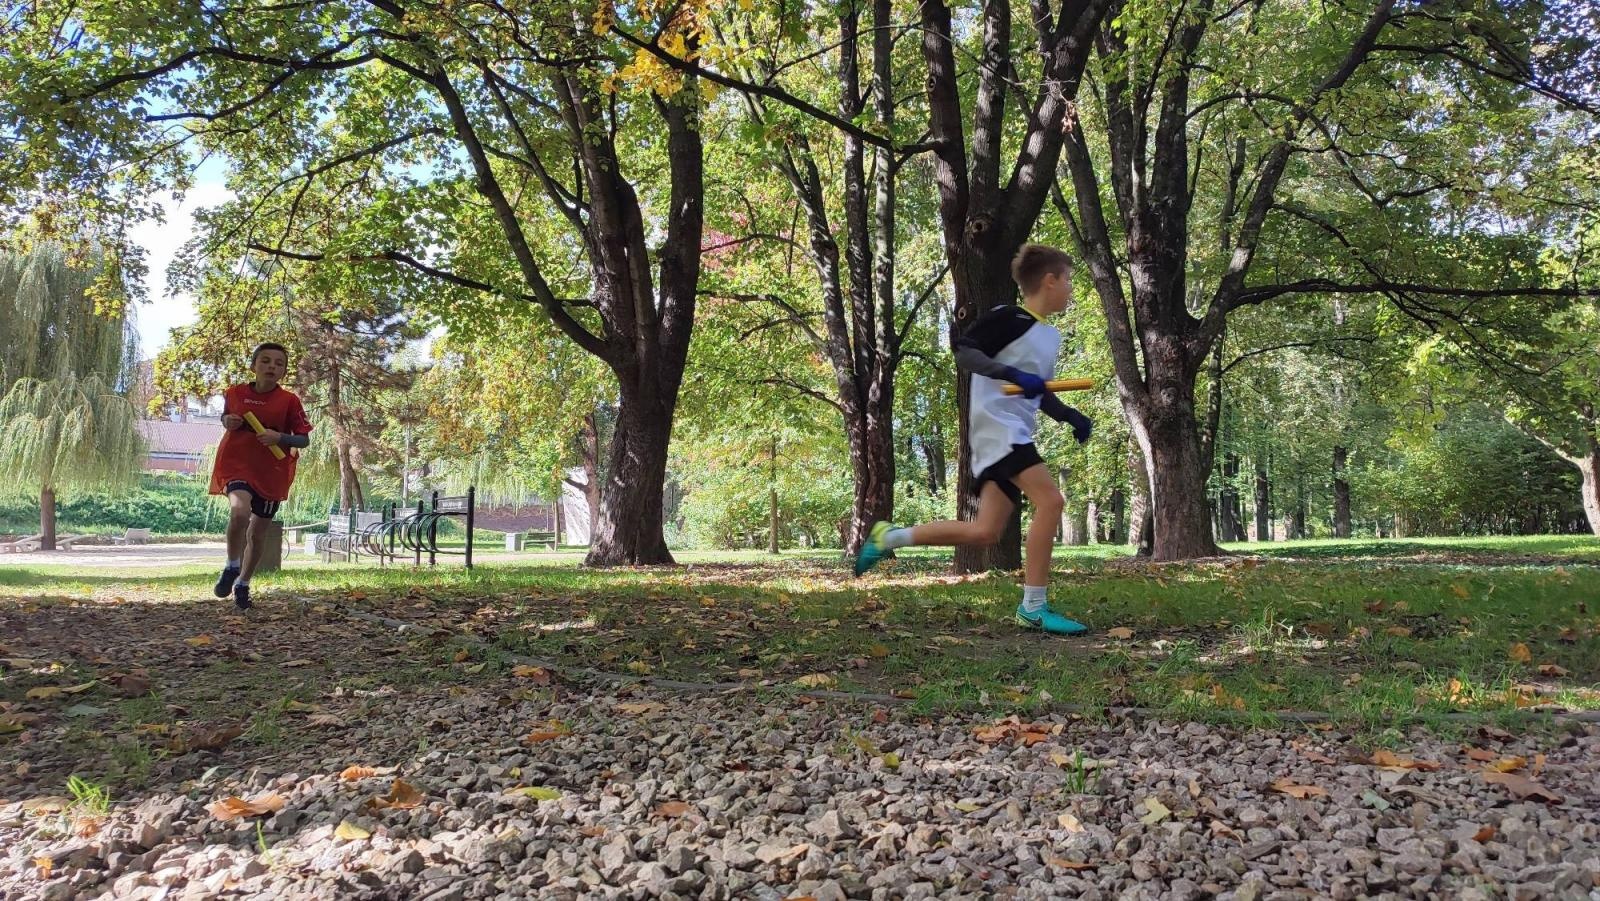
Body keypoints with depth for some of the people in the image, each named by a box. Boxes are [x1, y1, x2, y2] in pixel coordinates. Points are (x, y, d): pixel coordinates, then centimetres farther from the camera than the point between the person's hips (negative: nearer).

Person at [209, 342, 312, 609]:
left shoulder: (289, 401, -6)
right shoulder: (234, 394, 0)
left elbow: (304, 439, -3)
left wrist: (279, 438, -21)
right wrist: (228, 422, -3)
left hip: (271, 473, 1)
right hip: (236, 464, -1)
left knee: (258, 530, 11)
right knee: (240, 512, -29)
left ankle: (243, 583, 32)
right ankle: (231, 566, -5)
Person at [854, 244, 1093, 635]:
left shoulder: (1050, 336, 20)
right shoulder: (1008, 318, -7)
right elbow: (963, 351, -17)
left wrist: (1071, 416, 14)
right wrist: (1012, 374, -28)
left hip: (1014, 433, 9)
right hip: (996, 424, -9)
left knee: (984, 532, 2)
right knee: (1050, 500, -20)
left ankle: (889, 536, 15)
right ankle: (1033, 607, -16)